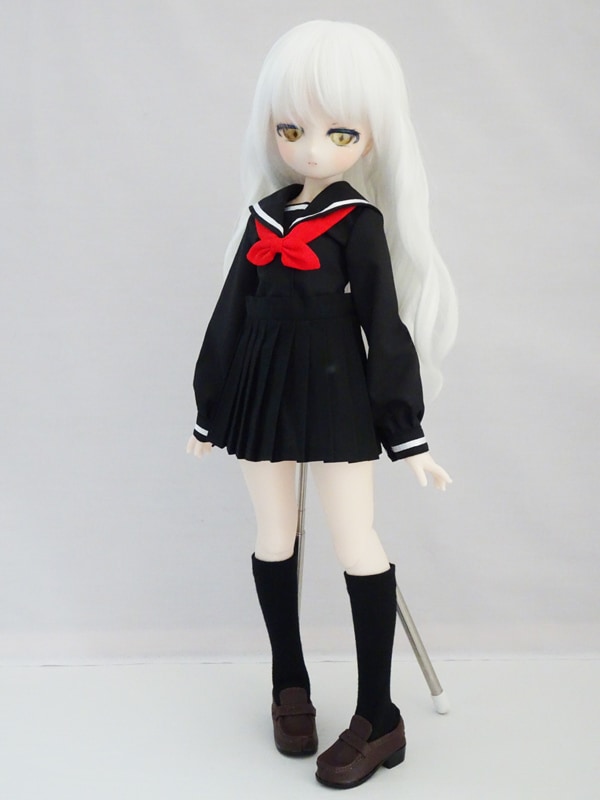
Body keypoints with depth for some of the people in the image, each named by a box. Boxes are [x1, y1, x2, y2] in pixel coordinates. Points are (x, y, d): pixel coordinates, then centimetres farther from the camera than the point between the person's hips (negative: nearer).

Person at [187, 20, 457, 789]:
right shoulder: (263, 215, 3)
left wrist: (407, 432, -7)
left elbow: (385, 326, -7)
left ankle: (378, 717, 13)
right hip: (262, 393, 5)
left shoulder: (360, 222, -8)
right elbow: (232, 312, 8)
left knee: (355, 541, 0)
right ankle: (290, 685, 33)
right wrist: (210, 408, 12)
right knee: (273, 539, 13)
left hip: (337, 393, -4)